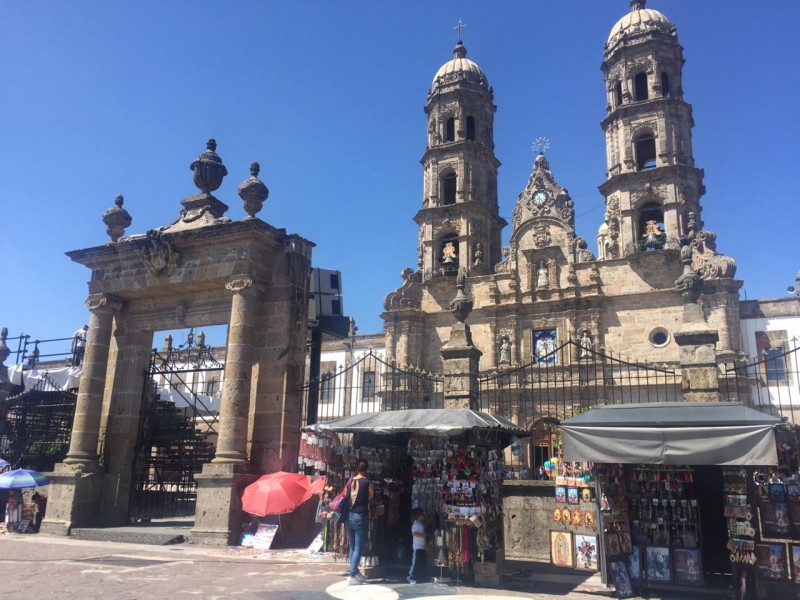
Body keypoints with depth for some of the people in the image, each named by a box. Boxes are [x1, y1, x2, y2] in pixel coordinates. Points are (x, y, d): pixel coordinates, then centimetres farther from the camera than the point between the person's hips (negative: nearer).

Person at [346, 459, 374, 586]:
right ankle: (352, 576, -5)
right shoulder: (368, 483, -6)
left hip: (350, 516, 5)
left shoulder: (350, 481, 6)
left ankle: (355, 573, 26)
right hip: (361, 517, -5)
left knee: (352, 546, 17)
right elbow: (372, 500, -1)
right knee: (358, 548, -1)